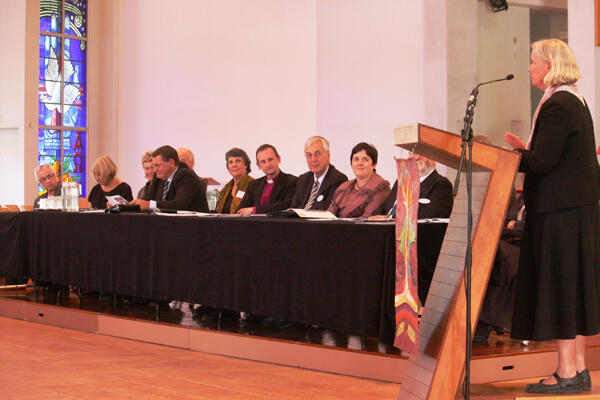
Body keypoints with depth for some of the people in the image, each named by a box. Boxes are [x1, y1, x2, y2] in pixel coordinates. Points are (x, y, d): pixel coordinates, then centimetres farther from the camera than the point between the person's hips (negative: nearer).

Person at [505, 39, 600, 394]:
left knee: (559, 286, -5)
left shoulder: (557, 105, -16)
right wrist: (525, 149, 12)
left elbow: (543, 162, -20)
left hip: (560, 211, -10)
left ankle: (567, 373, -1)